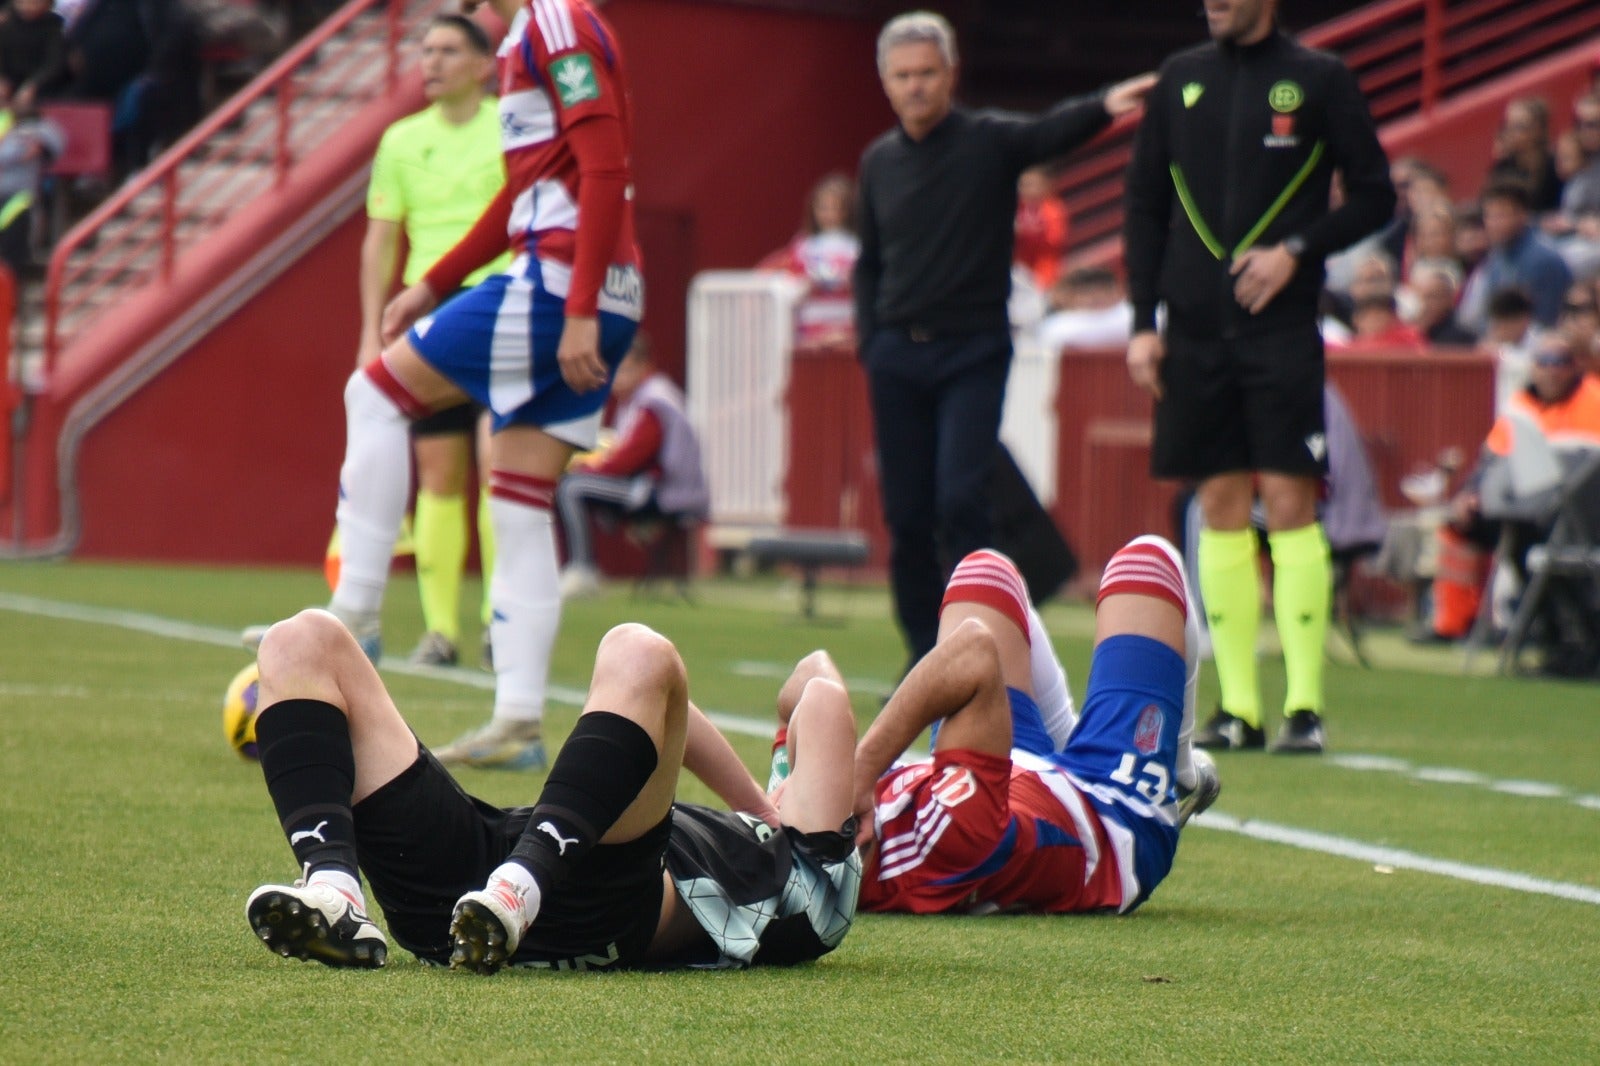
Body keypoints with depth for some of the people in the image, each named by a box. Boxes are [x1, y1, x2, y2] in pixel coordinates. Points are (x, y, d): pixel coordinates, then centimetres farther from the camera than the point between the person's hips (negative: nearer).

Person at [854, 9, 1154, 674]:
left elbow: (1052, 132, -24)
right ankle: (925, 656, 16)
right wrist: (869, 338, 8)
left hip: (973, 351, -4)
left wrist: (1102, 109, -44)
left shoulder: (989, 141, -4)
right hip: (897, 354, 4)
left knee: (961, 502, -14)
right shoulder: (879, 162, 10)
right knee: (906, 514, 4)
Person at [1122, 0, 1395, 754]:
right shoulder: (1180, 80, 11)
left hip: (1283, 325, -4)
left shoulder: (1319, 81, 1)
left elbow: (1374, 197, 3)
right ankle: (1238, 707, 8)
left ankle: (1305, 706, -6)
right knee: (1221, 507, 5)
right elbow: (1144, 206, 13)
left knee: (1289, 501, -8)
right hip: (1196, 327, 4)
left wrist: (1296, 250, -12)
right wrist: (1143, 323, 6)